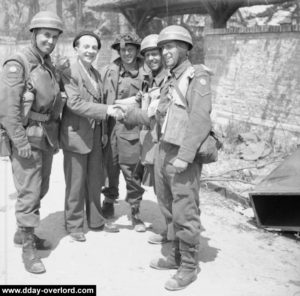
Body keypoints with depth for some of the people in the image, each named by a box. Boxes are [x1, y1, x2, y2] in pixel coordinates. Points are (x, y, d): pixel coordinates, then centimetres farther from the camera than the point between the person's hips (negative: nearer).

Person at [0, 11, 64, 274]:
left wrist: (56, 137, 15)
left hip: (47, 136, 8)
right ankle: (28, 248, 7)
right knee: (30, 192, -5)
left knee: (41, 189, 15)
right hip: (26, 136, -8)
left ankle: (23, 233, 33)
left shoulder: (49, 66, 13)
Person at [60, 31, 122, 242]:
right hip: (76, 135, -7)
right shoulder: (69, 73, -12)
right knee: (76, 183, 3)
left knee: (95, 181, 15)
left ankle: (96, 220, 30)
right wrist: (107, 109, -28)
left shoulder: (96, 74, 13)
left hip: (96, 136, 7)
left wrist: (104, 132, 11)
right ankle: (74, 225, 17)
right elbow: (75, 103, -23)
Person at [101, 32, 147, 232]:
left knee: (133, 172, 2)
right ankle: (109, 203, 34)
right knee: (110, 168, 11)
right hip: (111, 126, 1)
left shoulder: (144, 72, 0)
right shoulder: (112, 70, 2)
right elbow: (103, 98, 4)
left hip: (132, 128, -1)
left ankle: (135, 213, 16)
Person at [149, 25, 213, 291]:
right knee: (170, 209, 15)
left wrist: (185, 156, -24)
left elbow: (201, 119, -19)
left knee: (185, 213, -3)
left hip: (183, 155, -8)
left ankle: (189, 267, 9)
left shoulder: (198, 77, -9)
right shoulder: (170, 81, 16)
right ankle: (176, 257, 29)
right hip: (164, 150, 8)